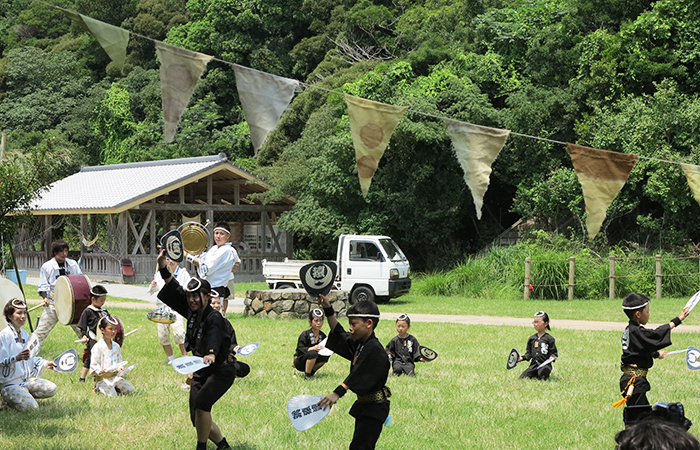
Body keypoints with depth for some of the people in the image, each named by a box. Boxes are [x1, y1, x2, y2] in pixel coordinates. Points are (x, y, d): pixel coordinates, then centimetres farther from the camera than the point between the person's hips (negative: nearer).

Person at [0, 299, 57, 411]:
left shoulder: (25, 334, 11)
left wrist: (45, 363, 13)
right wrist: (17, 358, -36)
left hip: (26, 380, 8)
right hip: (9, 383, -8)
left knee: (52, 389, -2)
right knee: (31, 407, -22)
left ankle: (20, 396, 9)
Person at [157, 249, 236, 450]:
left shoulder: (214, 318, -22)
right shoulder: (191, 312, 0)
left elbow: (214, 337, -43)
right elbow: (174, 290, 4)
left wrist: (211, 354, -63)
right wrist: (163, 267, -8)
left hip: (221, 370, -8)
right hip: (201, 371, 8)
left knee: (201, 403, -29)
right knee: (197, 418, 6)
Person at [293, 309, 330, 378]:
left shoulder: (322, 335, 1)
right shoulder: (305, 334, -15)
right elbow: (300, 349, -22)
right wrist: (313, 348, -37)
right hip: (299, 363, -6)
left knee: (326, 355, -19)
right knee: (313, 353, -34)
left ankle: (312, 371, 1)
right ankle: (307, 376, -22)